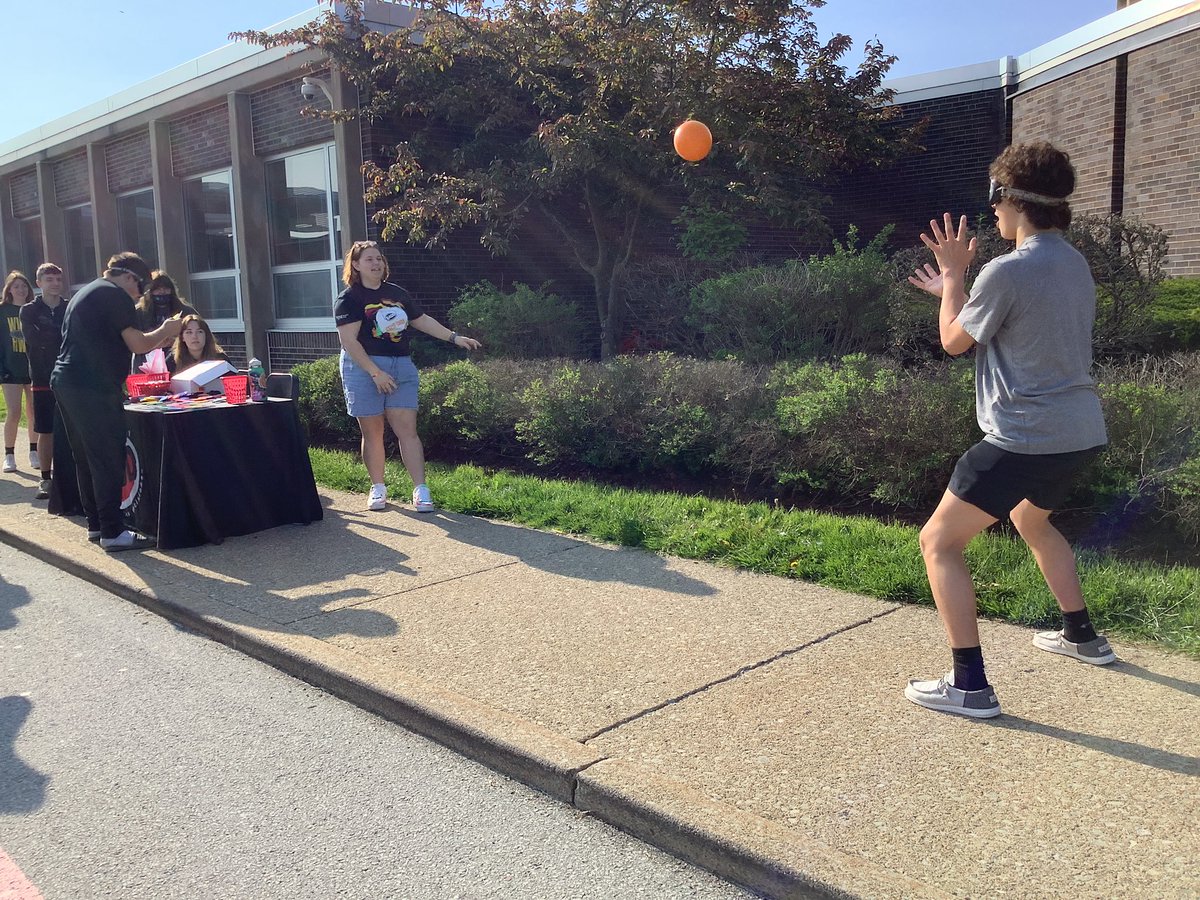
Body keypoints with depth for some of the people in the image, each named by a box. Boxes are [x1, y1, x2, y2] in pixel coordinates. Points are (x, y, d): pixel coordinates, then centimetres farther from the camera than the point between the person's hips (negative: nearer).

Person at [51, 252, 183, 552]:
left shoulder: (84, 294, 24)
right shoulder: (115, 295, -6)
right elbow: (137, 344, -12)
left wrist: (158, 338, 26)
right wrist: (165, 331, 6)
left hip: (66, 381, 10)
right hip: (94, 388, -10)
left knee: (86, 459, 14)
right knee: (108, 461, -7)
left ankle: (95, 524, 21)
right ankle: (113, 532, -5)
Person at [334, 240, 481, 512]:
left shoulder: (397, 293, 12)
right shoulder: (349, 299, -4)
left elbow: (422, 320, 19)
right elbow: (349, 341, -12)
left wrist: (455, 337, 11)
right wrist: (376, 372, -19)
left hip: (402, 368, 4)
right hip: (364, 368, -4)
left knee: (408, 430, -2)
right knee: (372, 432, 4)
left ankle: (420, 490, -4)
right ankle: (378, 488, 17)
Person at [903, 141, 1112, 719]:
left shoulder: (1009, 270, -17)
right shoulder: (1073, 263, 11)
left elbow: (954, 342, -4)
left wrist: (953, 273, 8)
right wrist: (955, 291, 26)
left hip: (1026, 438, -9)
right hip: (1082, 432, 9)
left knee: (939, 542, -2)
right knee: (1031, 519, 35)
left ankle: (970, 686, -4)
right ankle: (1082, 637, 45)